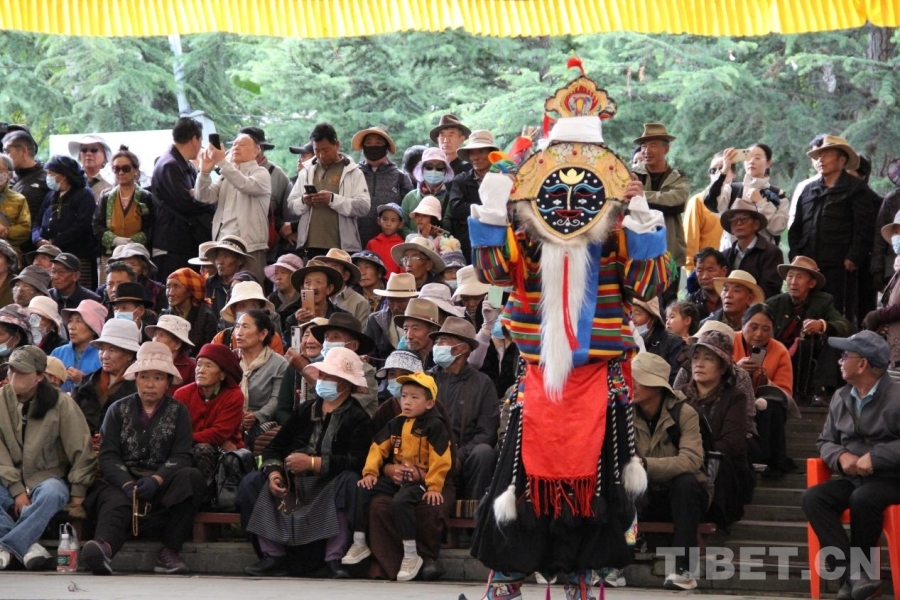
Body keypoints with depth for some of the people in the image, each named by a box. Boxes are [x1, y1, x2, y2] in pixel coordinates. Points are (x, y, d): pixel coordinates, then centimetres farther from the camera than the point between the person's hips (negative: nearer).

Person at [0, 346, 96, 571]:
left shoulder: (60, 403, -6)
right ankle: (27, 545, -36)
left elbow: (81, 449, -3)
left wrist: (78, 492, -6)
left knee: (52, 494, -37)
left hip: (47, 478, -2)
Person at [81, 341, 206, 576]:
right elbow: (108, 457, 2)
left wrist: (156, 480, -22)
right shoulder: (118, 410, 14)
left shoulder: (178, 412, 12)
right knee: (115, 502, -35)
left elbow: (181, 457, -2)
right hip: (123, 481, -1)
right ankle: (104, 547, -68)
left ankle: (169, 551, -27)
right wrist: (127, 484, -19)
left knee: (192, 478, -30)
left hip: (164, 485, 1)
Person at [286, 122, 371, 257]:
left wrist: (333, 199, -17)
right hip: (311, 246, 3)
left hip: (343, 247, -3)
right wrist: (303, 202, -7)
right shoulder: (307, 171, 17)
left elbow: (364, 207, -6)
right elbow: (291, 204, 16)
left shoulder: (352, 172, 5)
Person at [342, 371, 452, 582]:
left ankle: (411, 555, -23)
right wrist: (370, 472, -5)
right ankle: (359, 544, 4)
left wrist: (434, 487, -18)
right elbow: (379, 447, 8)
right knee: (364, 491, -7)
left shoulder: (434, 425, -10)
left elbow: (440, 459, -14)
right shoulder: (396, 424, 11)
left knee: (400, 501, -33)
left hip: (420, 480, -7)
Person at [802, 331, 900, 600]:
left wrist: (875, 457, -23)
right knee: (813, 498, -21)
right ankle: (854, 575, -32)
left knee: (863, 499, -37)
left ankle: (858, 573, -19)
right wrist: (841, 457, -7)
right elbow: (825, 441, 15)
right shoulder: (840, 398, 10)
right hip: (852, 479, 6)